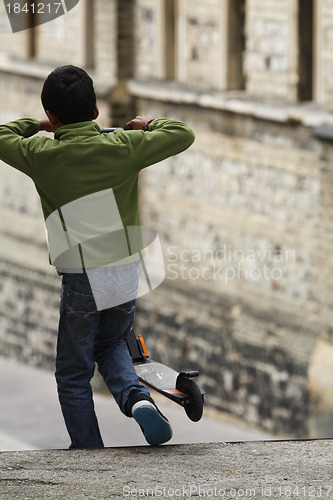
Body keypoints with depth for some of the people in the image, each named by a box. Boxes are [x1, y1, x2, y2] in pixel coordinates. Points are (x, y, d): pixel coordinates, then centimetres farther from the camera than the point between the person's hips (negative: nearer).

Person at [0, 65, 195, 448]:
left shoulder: (42, 156, -7)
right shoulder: (124, 147, -5)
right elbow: (183, 135, 4)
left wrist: (38, 126, 25)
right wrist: (149, 125, 22)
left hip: (79, 280, -3)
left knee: (73, 373, 13)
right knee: (111, 345, 27)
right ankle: (136, 397, 0)